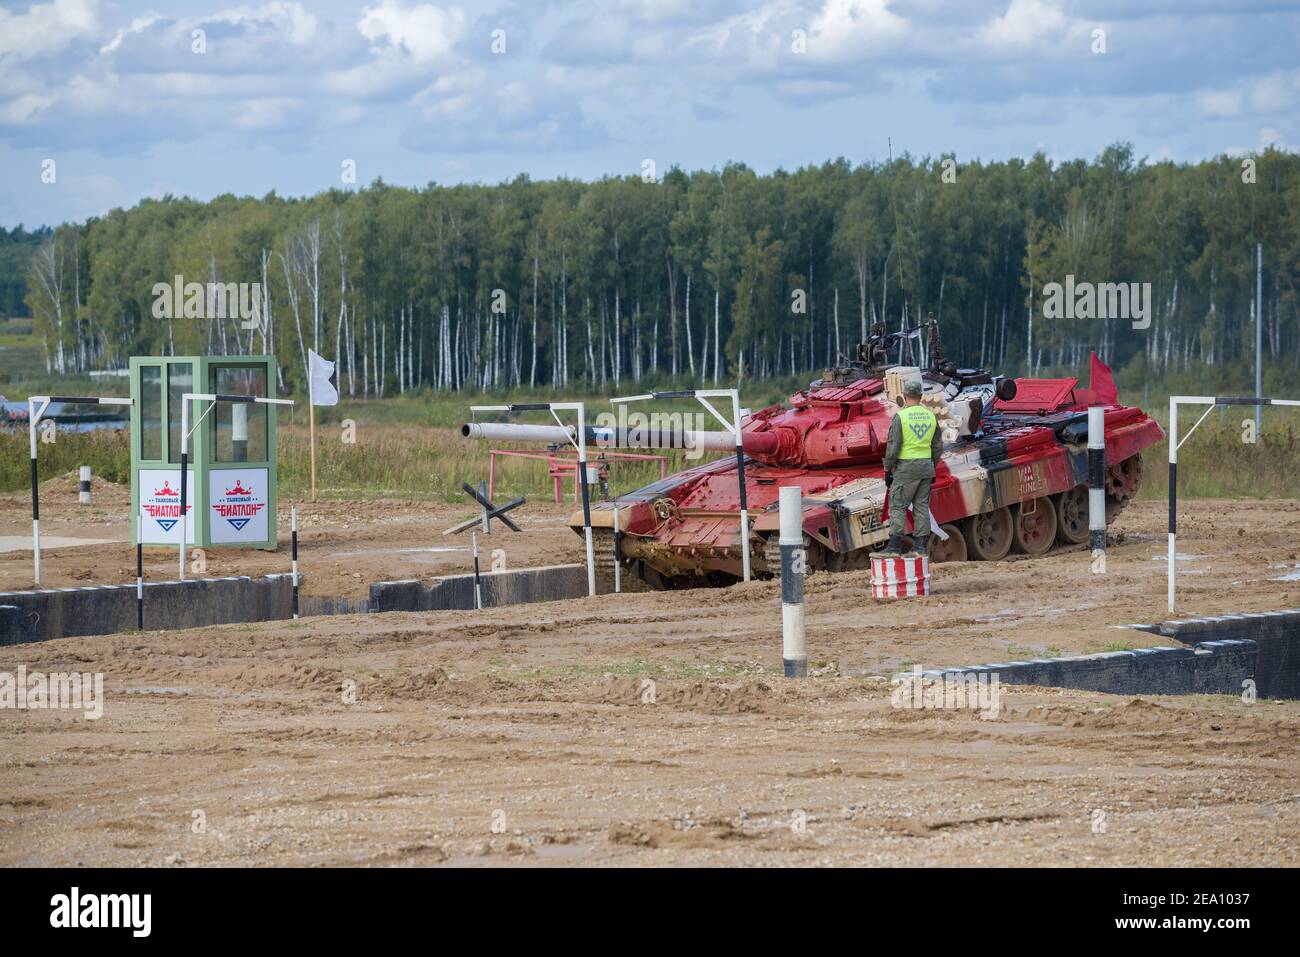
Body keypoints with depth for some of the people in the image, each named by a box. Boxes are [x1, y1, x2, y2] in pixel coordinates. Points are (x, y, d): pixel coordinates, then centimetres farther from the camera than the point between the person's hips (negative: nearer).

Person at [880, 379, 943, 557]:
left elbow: (893, 447, -12)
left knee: (897, 505, -2)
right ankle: (920, 545, 8)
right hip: (926, 465, 5)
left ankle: (895, 544, -9)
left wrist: (887, 469, -4)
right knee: (922, 506, 9)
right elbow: (938, 447, 12)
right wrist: (932, 469, 21)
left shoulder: (901, 416, -11)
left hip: (906, 468, -5)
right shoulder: (930, 416, 7)